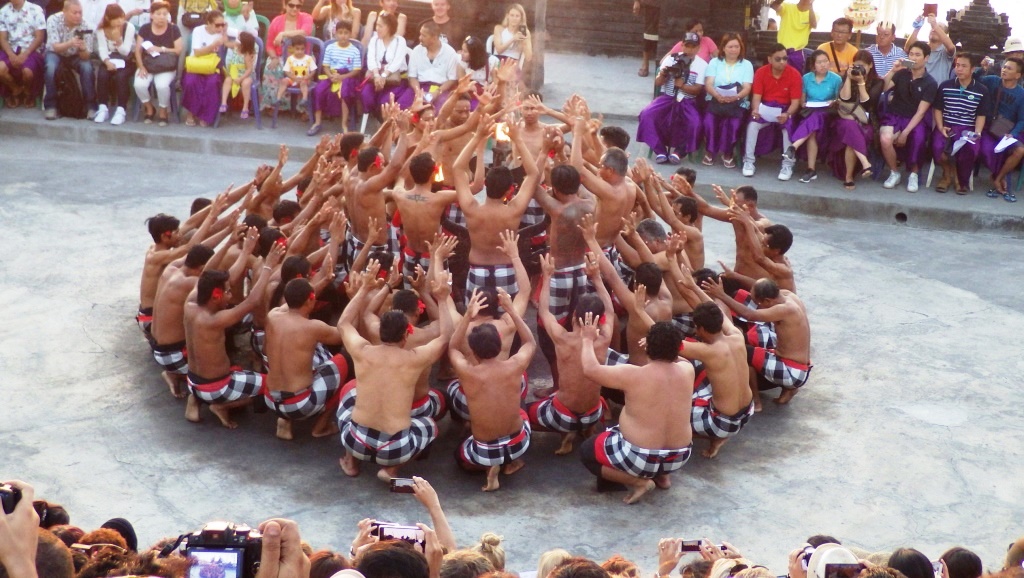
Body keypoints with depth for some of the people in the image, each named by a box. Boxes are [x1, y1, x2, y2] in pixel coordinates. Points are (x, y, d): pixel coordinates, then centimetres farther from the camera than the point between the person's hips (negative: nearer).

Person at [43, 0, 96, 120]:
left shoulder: (84, 26, -21)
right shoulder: (54, 20, -24)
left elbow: (85, 57, -21)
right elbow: (56, 47, -30)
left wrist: (83, 48, -46)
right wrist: (70, 43, -51)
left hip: (75, 55, 1)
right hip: (55, 53, -1)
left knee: (87, 68, -29)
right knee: (51, 67, -32)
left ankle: (91, 106, -17)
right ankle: (50, 106, -19)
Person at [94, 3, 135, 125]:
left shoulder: (129, 27, -11)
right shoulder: (101, 29, -4)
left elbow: (125, 52, -15)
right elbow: (102, 49, -11)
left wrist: (118, 39, -32)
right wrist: (108, 62, -30)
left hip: (127, 60, -2)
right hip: (110, 59, 2)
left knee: (120, 76, -33)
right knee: (102, 75, -28)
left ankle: (121, 110, -29)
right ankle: (102, 108, -19)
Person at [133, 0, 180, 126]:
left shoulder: (173, 29, 0)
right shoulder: (145, 28, 4)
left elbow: (179, 50, -5)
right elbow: (138, 50, 2)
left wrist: (161, 49, -15)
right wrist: (141, 67, -13)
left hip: (166, 67, -2)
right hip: (147, 65, 2)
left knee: (162, 85, -34)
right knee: (139, 84, -28)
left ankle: (163, 112, -4)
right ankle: (149, 108, 2)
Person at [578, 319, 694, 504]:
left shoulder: (633, 375, -21)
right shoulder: (687, 370, -8)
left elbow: (590, 369, -14)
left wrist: (588, 339, -1)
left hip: (639, 456, -6)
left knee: (586, 450, 16)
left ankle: (639, 481, 1)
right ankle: (661, 475, 19)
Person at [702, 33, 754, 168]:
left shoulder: (746, 65, 11)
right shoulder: (714, 62, 13)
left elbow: (747, 88, -2)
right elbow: (708, 84, -1)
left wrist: (735, 97, -25)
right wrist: (718, 95, -24)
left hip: (738, 104, 0)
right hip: (715, 101, 0)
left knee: (734, 123, -32)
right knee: (709, 120, -32)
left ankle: (727, 153, -9)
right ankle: (710, 151, -9)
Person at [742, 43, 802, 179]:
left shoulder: (794, 74, -11)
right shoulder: (761, 72, -7)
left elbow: (795, 101, -13)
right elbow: (757, 96, -9)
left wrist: (787, 114, -34)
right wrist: (755, 110, -33)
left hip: (785, 109, -1)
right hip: (765, 108, 1)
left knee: (788, 127, -31)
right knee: (753, 124, -27)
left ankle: (787, 165, -18)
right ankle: (748, 161, -13)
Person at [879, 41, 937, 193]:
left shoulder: (930, 83, -2)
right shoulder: (901, 74, 5)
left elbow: (920, 112, -9)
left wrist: (905, 132, -18)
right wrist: (893, 71, -19)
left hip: (915, 120, -1)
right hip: (894, 116, 1)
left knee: (919, 139, -36)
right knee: (885, 139, -32)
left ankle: (914, 174, -10)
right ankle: (894, 173, -6)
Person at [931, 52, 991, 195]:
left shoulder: (982, 91, 4)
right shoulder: (945, 86, 7)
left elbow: (981, 115, 6)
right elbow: (937, 109, 8)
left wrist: (977, 132, -11)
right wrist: (941, 127, -8)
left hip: (968, 129, -1)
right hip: (946, 126, 1)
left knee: (970, 150, -33)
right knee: (938, 147, -31)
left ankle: (962, 180, 1)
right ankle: (949, 174, 4)